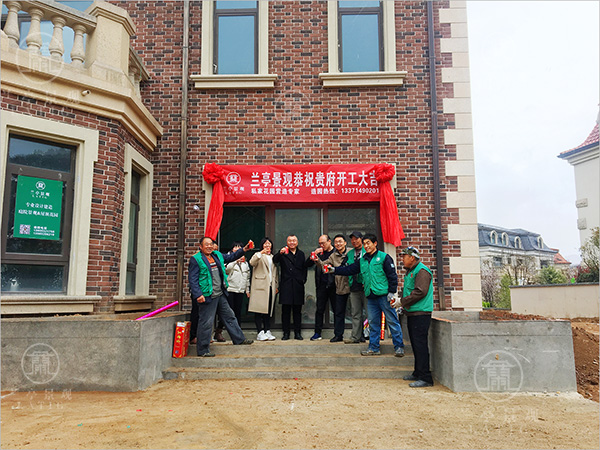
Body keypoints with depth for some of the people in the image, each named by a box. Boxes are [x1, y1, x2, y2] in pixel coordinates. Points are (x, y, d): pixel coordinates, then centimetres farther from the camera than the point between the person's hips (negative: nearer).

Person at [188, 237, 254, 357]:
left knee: (229, 316, 16)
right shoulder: (195, 259, -9)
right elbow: (192, 279, -13)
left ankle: (239, 339, 29)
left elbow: (231, 257, 25)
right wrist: (198, 295, -21)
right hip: (207, 296, -8)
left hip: (220, 295, 8)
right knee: (206, 323, -1)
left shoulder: (217, 255, 13)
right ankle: (202, 350, 10)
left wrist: (243, 250, 11)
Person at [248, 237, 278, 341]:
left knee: (269, 310, 6)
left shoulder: (273, 257, 22)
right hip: (260, 287, -5)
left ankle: (267, 331, 10)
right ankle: (260, 332, -5)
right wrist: (261, 253, -29)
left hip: (270, 287, 5)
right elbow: (252, 263, -18)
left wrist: (276, 285, 16)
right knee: (259, 310, -7)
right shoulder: (258, 255, 4)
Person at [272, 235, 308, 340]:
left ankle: (297, 333, 13)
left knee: (297, 311, 6)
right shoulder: (283, 253, 4)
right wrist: (280, 253, -33)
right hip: (286, 286, -2)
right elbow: (275, 260, -14)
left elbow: (304, 268, 18)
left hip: (298, 286, 3)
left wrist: (303, 279, 5)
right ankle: (286, 333, 8)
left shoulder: (301, 254, 16)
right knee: (285, 311, 0)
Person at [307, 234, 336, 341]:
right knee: (320, 309, 4)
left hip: (333, 285, -3)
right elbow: (308, 264, 5)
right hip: (322, 285, 3)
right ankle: (317, 333, 11)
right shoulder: (319, 252, 9)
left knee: (336, 309, 4)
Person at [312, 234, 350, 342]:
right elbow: (323, 265, 5)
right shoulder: (333, 256, 9)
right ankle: (338, 335, 18)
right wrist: (317, 260, -15)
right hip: (340, 288, 3)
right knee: (339, 312, 9)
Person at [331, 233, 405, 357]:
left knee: (392, 321, -1)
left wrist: (392, 292, -12)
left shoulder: (384, 257, -3)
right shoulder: (362, 261, 15)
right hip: (371, 297, 6)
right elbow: (349, 270, 15)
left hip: (384, 295, -6)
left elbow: (392, 276, -6)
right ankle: (374, 348, 19)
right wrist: (334, 270, 4)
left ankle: (399, 347, 9)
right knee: (373, 323, 10)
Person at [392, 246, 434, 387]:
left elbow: (420, 292, -21)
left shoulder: (422, 271, -12)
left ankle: (425, 378, -5)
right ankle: (418, 373, 24)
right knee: (415, 344, 15)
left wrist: (402, 301, -15)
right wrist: (402, 305, 11)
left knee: (420, 345, -9)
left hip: (421, 314, -10)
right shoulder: (411, 271, 19)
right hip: (412, 313, 10)